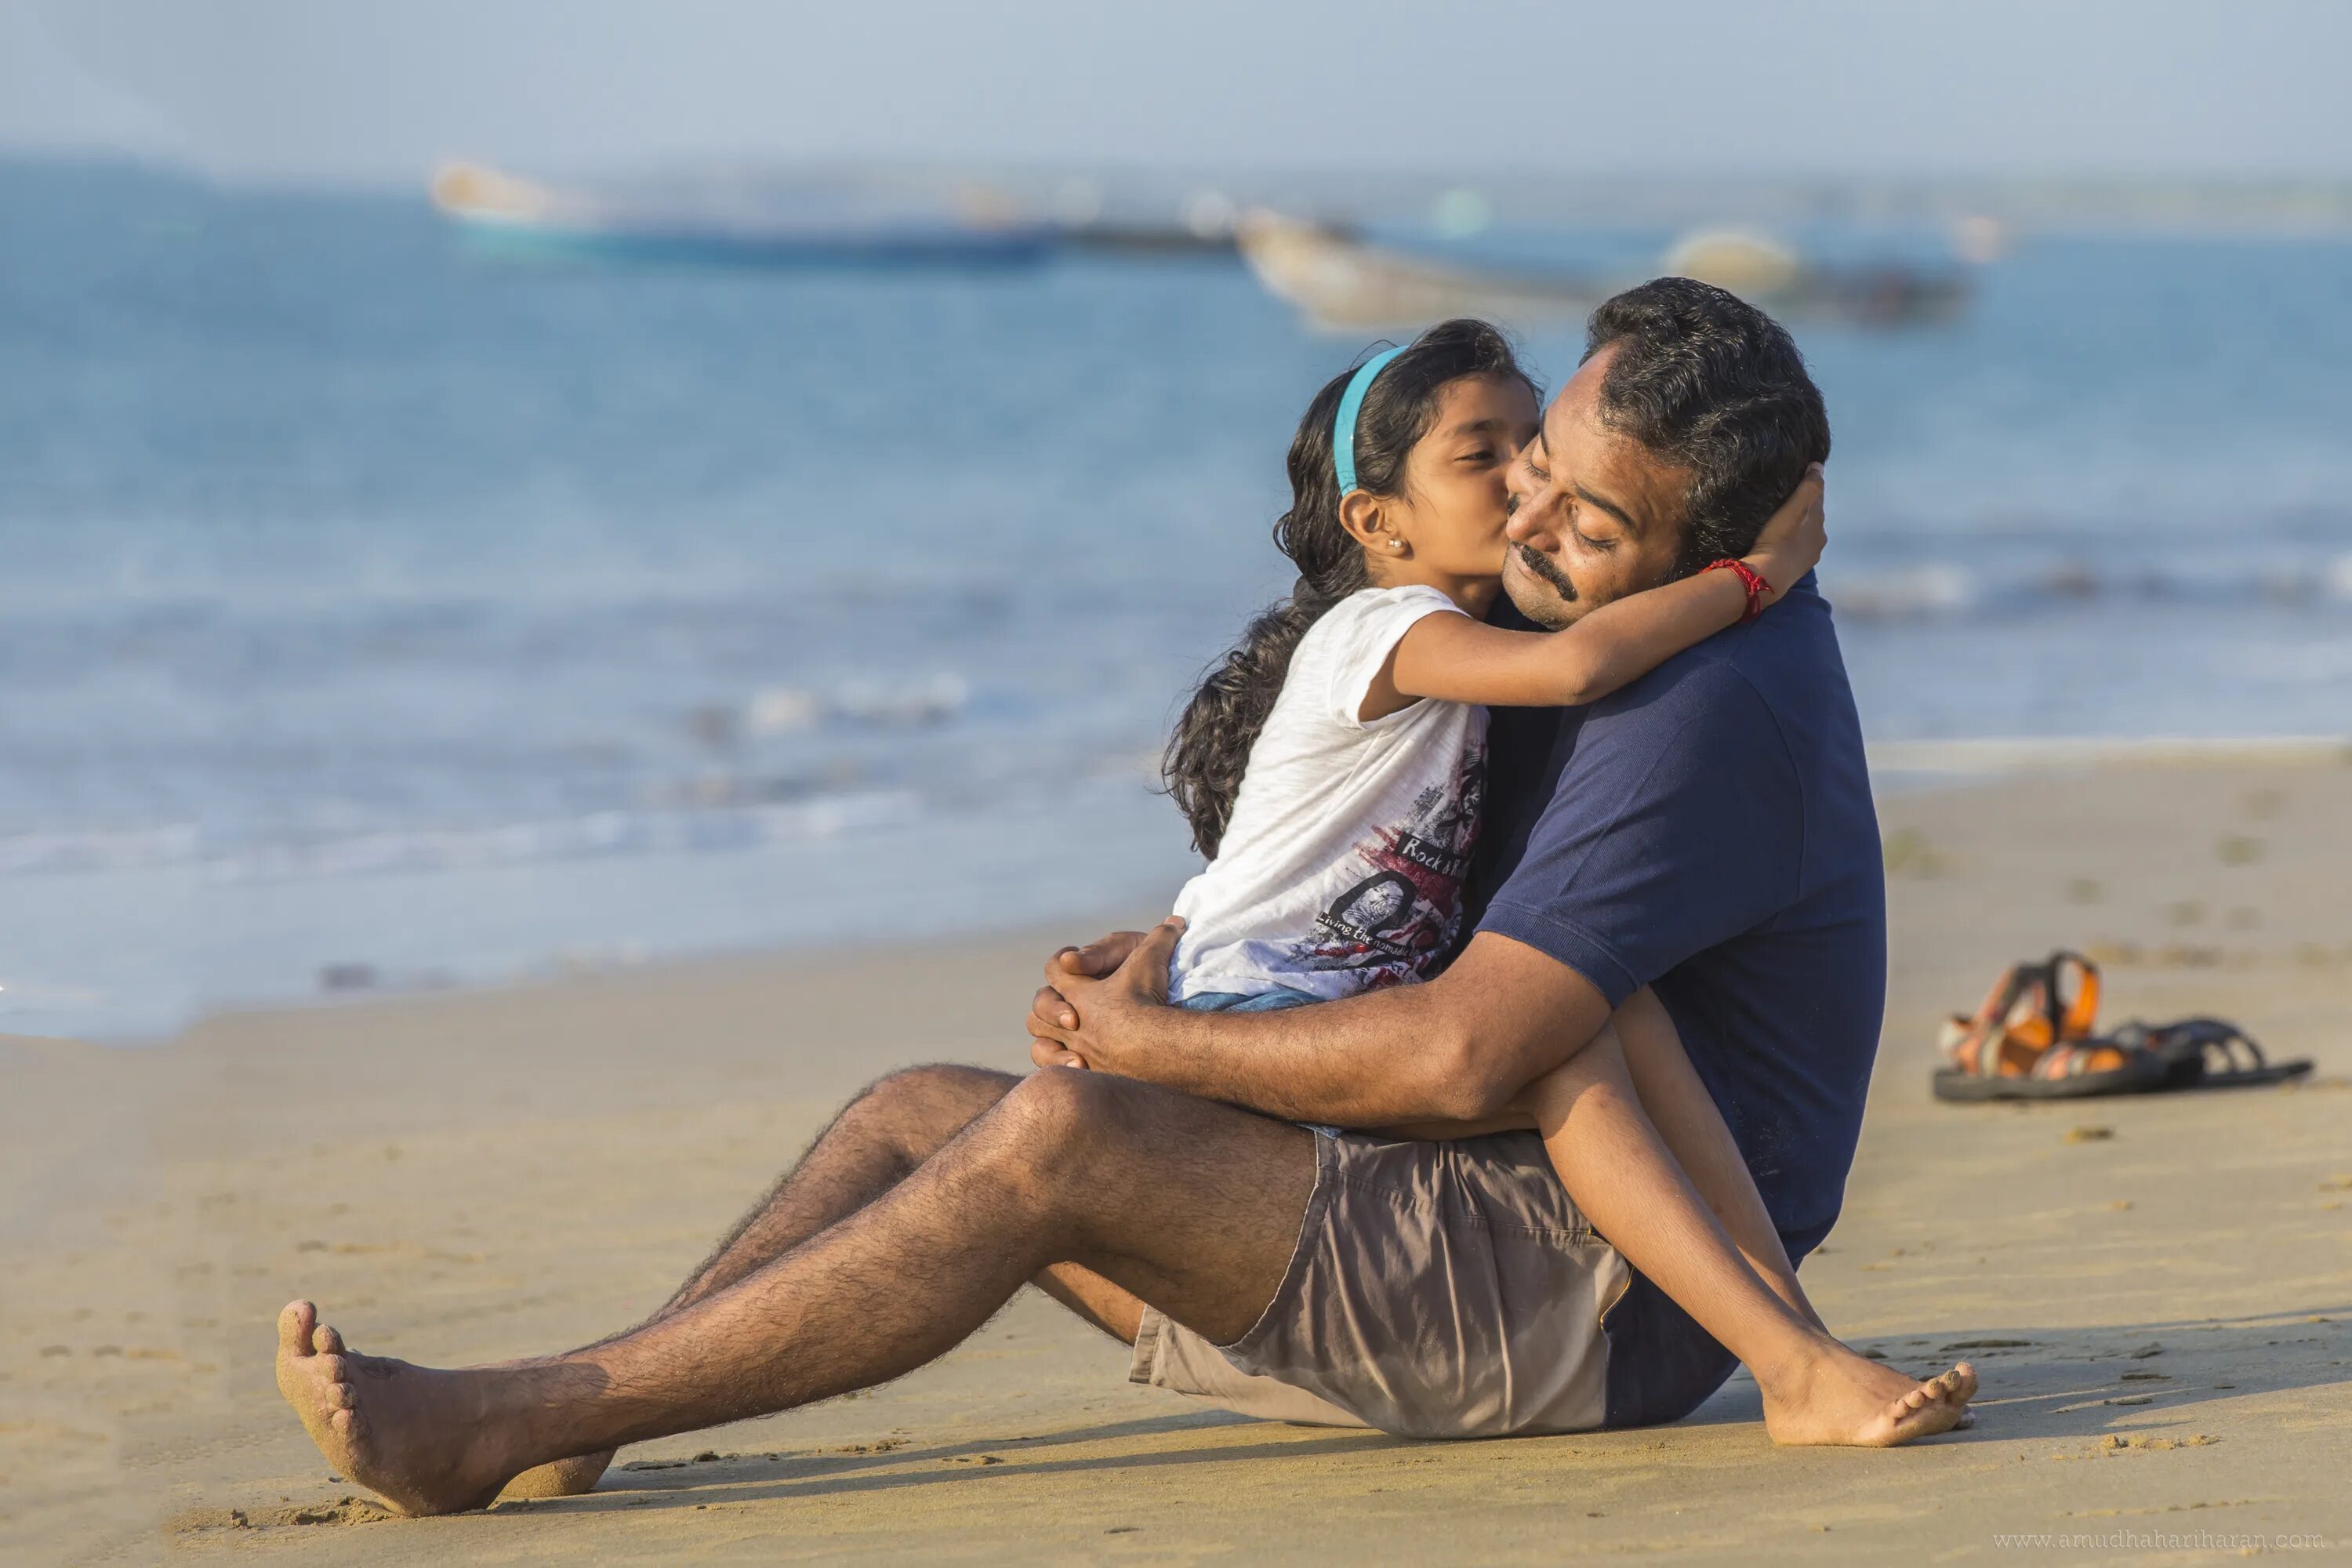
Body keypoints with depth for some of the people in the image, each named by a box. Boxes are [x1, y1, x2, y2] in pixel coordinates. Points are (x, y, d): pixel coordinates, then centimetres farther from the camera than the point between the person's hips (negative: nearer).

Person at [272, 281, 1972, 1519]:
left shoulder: (1716, 709, -21)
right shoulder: (1594, 639, 12)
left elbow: (1461, 1055, -26)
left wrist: (1154, 1046, -13)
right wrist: (1180, 953, 5)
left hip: (1588, 1292, -10)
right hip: (1468, 1229, 10)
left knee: (1060, 1137, -26)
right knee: (920, 1110, 4)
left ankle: (495, 1423, -27)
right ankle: (546, 1422, -10)